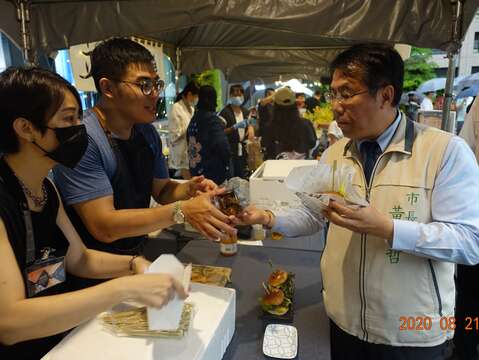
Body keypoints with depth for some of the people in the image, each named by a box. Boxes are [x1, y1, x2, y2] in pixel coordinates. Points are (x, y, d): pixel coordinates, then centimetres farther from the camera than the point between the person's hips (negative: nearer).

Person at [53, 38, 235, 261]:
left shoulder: (147, 132, 3)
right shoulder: (81, 139, -21)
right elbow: (104, 227, -23)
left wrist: (188, 189, -10)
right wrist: (181, 211, -27)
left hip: (139, 254, 6)